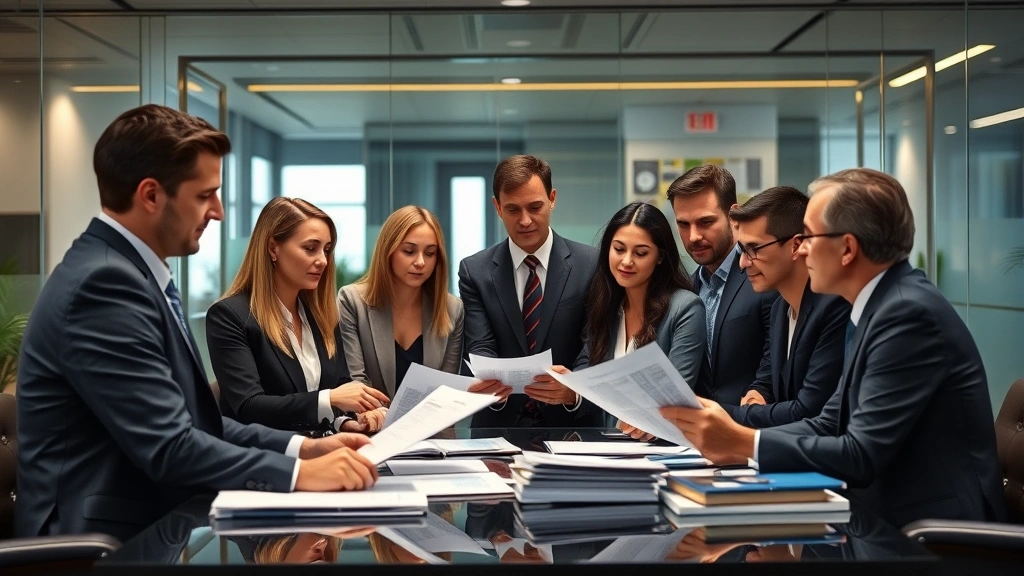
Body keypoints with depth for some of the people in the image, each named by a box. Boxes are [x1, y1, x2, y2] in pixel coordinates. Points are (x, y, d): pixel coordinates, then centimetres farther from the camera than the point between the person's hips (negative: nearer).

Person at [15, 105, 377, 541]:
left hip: (150, 522, 9)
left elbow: (191, 419, 10)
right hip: (108, 540, -9)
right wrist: (299, 472, -19)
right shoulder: (104, 283, -19)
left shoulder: (129, 272, 11)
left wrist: (302, 446, 1)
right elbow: (169, 448, -22)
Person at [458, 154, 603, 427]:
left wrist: (575, 391, -26)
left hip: (573, 424, -1)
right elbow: (480, 349, -3)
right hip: (500, 424, 1)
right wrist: (491, 386, -25)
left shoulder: (592, 264, 0)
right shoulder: (475, 271, 6)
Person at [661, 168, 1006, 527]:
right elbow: (830, 424, 8)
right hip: (889, 514, 8)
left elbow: (861, 456, -24)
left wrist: (743, 442, -19)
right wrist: (734, 442, -5)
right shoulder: (877, 305, 9)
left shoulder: (910, 313, -20)